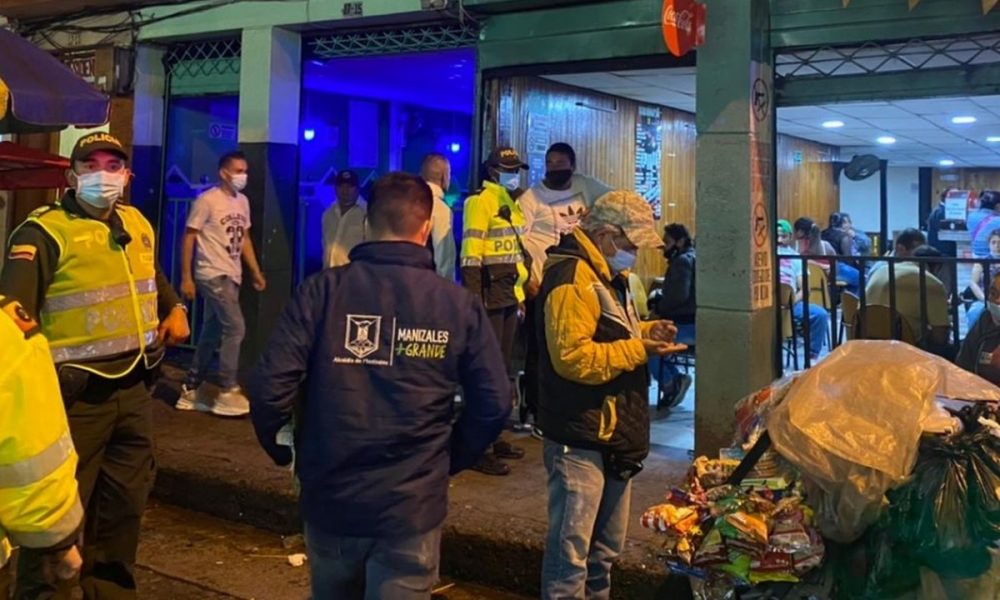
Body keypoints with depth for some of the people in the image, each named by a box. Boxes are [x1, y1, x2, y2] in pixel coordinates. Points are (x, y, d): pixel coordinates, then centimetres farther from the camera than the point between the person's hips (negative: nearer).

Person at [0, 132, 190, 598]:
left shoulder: (138, 224, 12)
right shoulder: (44, 232, -11)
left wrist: (175, 309, 14)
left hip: (133, 387, 7)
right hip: (76, 394, -7)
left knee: (127, 498, 18)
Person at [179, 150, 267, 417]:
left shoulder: (242, 202, 11)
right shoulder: (207, 200, -11)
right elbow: (189, 237, -9)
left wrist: (256, 271, 13)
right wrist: (186, 278, -12)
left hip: (232, 276, 8)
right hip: (213, 275, -8)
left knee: (212, 334, 12)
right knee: (235, 328, -13)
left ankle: (191, 390, 22)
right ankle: (227, 393, -4)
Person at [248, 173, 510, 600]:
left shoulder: (322, 290, -8)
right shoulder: (459, 304, -6)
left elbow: (269, 387, -14)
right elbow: (494, 404, -6)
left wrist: (281, 449, 6)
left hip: (330, 497, 2)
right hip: (412, 505, -1)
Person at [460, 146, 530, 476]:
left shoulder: (511, 204, 17)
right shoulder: (480, 202, -11)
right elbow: (471, 255, -17)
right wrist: (474, 299, -22)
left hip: (509, 297, 9)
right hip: (489, 298, -9)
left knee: (503, 369, 15)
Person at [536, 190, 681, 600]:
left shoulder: (606, 274, 15)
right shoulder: (572, 279, -19)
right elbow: (573, 357, -28)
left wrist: (645, 331, 8)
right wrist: (639, 349, -22)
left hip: (614, 435, 10)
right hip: (581, 440, -10)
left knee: (606, 547, 20)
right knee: (571, 549, -4)